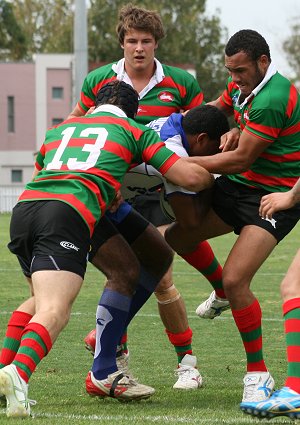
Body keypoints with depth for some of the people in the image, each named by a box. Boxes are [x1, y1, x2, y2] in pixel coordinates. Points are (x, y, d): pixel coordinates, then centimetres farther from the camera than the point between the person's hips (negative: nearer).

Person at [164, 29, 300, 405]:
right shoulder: (242, 86, 2)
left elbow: (240, 160, -25)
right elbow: (217, 108, 23)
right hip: (238, 187, 10)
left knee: (235, 280, -20)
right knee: (177, 238, 13)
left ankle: (258, 374, -7)